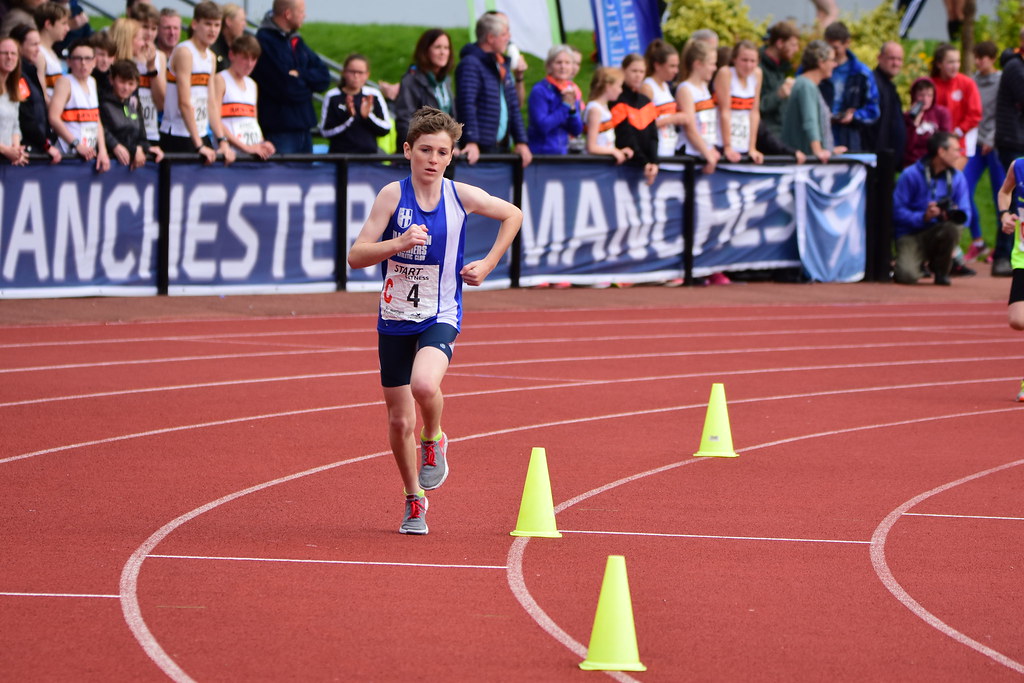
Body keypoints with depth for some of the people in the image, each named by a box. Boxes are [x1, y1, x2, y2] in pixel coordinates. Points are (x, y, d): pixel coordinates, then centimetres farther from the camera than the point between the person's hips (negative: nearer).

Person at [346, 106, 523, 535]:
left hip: (440, 317, -1)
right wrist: (399, 243, -30)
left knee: (424, 384, -32)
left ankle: (434, 441, 1)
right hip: (395, 319, 1)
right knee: (399, 422, 8)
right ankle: (414, 501, 32)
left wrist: (487, 265, 4)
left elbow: (513, 215, 11)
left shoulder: (461, 197, -8)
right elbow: (356, 257, -15)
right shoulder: (393, 195, -11)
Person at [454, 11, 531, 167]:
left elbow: (513, 106, 22)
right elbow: (467, 105, -18)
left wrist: (521, 142, 14)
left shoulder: (502, 66, 19)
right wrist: (471, 142, -26)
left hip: (502, 146, 8)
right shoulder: (470, 64, -9)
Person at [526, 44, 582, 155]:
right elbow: (542, 126, -20)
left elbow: (576, 131, 8)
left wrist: (572, 108, -9)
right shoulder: (539, 91, -10)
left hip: (563, 152, 6)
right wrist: (565, 105, -16)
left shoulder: (573, 90, 8)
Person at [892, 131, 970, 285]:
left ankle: (941, 271, -6)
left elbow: (965, 213, -3)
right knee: (908, 276, -30)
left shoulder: (958, 178, 4)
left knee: (953, 227, -33)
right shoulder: (910, 175, -8)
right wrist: (923, 217, -27)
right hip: (910, 236, -3)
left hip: (937, 234, 3)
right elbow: (897, 211, -13)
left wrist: (953, 213, -26)